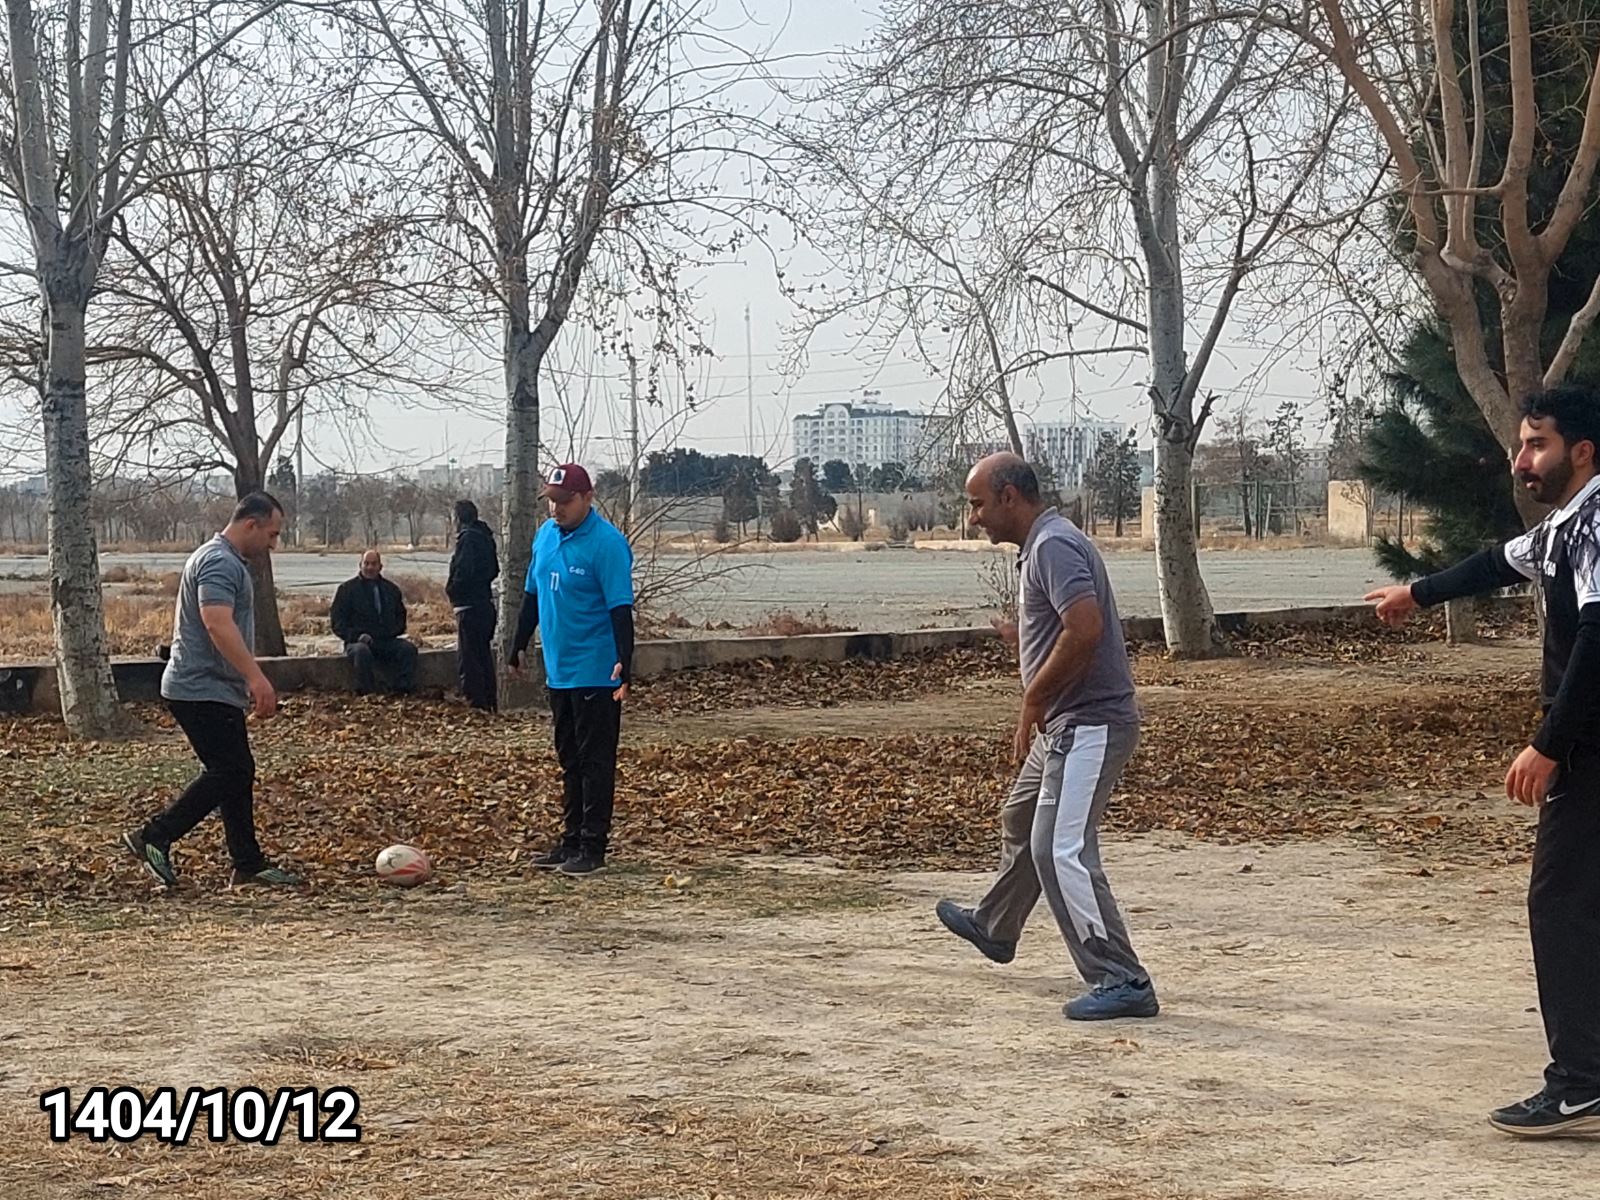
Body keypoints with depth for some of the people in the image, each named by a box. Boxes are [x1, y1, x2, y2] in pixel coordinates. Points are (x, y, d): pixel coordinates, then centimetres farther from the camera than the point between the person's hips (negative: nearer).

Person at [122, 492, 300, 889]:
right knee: (229, 772, -10)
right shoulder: (219, 562, -16)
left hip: (215, 691, 11)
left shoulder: (228, 561, 19)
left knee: (237, 773, 10)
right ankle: (154, 838, -5)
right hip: (202, 690, -11)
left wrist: (250, 685, 30)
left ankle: (249, 865, 12)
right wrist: (256, 678, -35)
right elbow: (218, 624, -30)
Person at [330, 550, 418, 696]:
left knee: (408, 648, -25)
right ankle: (365, 693, -32)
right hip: (357, 641, -3)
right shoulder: (347, 589, 8)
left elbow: (400, 616, 28)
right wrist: (357, 635, -13)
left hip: (388, 641, 3)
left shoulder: (391, 589, 20)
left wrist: (395, 631, 4)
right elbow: (337, 621, 3)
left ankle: (403, 691, -23)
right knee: (362, 651, -39)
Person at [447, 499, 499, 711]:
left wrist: (451, 590, -6)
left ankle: (476, 703, -7)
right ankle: (490, 703, 23)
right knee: (483, 656, 17)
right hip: (485, 604, 9)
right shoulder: (485, 537, 11)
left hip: (469, 607, -9)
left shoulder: (468, 538, -16)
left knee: (468, 659, -5)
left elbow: (463, 573, -22)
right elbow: (494, 570, 19)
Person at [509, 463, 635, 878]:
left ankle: (593, 848, 3)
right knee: (569, 758, 15)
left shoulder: (607, 543, -15)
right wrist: (519, 647, 21)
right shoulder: (546, 534, 9)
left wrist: (624, 664, -25)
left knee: (595, 760, -2)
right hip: (558, 670, 8)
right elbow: (532, 596, 19)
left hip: (596, 674, -8)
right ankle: (571, 840, 23)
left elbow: (621, 609, -18)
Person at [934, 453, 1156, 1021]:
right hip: (1065, 723, 11)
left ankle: (1122, 982, -14)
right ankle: (995, 927, 50)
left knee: (1062, 850, -15)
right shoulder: (1042, 545, 15)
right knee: (1021, 823, 28)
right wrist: (1024, 639, 14)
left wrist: (1033, 700, -21)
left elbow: (1086, 629, -29)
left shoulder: (1053, 546, -18)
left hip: (1088, 723, -11)